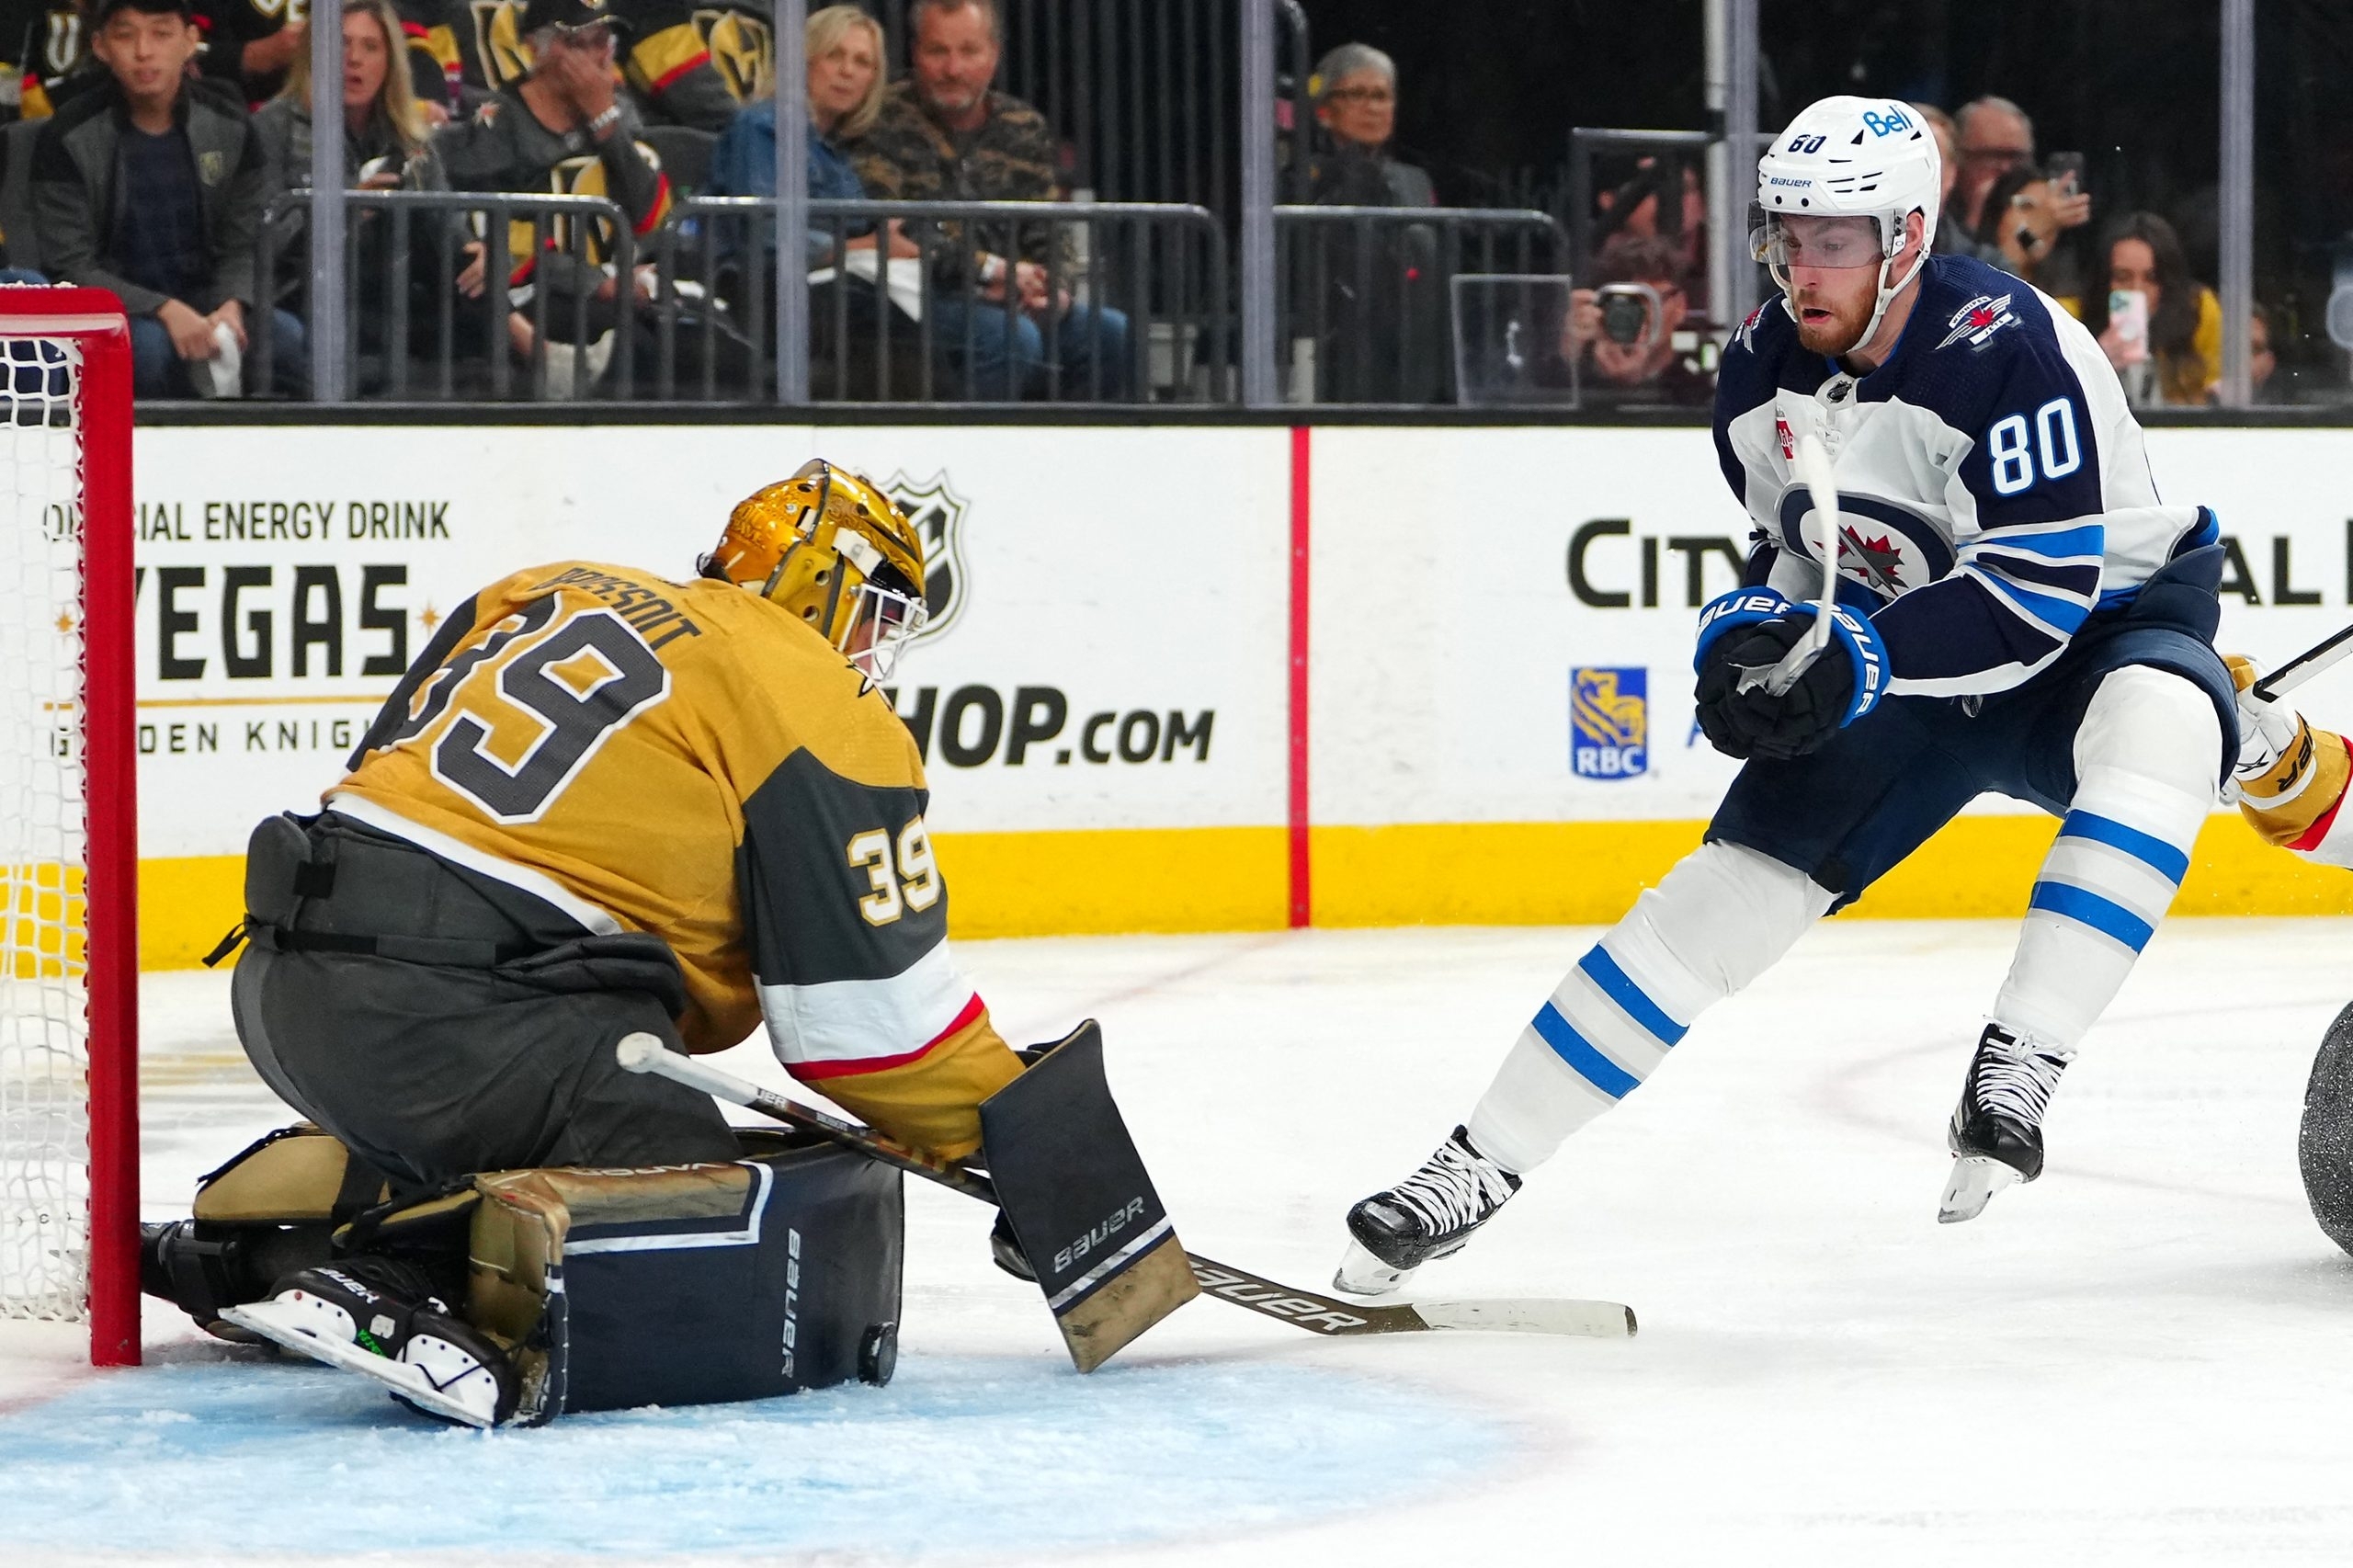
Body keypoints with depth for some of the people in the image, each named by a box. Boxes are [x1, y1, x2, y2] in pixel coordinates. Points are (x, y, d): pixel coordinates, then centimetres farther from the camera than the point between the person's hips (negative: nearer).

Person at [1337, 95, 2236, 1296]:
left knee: (2160, 722, -41)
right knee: (1736, 880, -4)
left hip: (2106, 629, -6)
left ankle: (2013, 1074, -41)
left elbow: (2047, 591, -32)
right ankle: (1478, 1164, 2)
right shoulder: (1761, 372, -6)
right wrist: (1748, 635, -11)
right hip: (1899, 668, 6)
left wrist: (1858, 659, -37)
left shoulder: (2004, 348, -28)